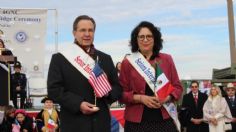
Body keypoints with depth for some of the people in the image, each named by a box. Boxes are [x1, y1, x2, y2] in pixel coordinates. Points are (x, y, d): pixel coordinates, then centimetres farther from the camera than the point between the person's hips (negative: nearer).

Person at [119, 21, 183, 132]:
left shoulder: (167, 59, 7)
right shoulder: (128, 63, 1)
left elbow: (177, 87, 10)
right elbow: (121, 93, 1)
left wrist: (166, 98, -9)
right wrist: (140, 98, -14)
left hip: (164, 119, 2)